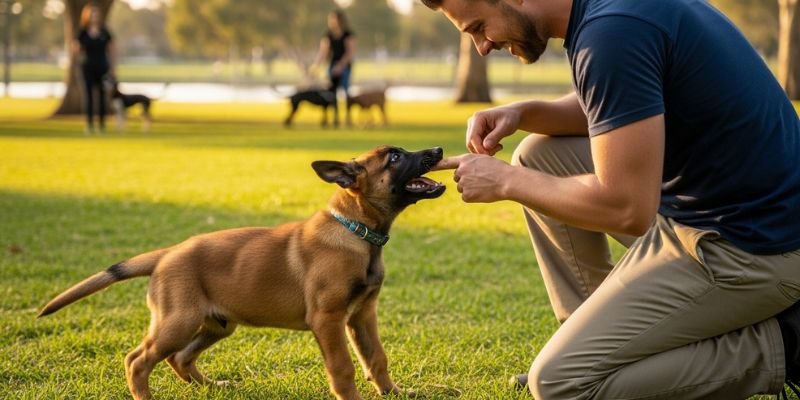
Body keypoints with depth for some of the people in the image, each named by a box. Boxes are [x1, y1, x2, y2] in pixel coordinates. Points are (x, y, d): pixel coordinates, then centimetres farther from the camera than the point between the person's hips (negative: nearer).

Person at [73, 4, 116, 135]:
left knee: (102, 96, 3)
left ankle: (102, 124, 11)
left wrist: (112, 69, 2)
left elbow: (111, 51, 6)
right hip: (88, 68, -1)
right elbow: (75, 50, 2)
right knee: (88, 96, -2)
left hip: (102, 67, 1)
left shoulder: (105, 33, 1)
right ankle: (89, 125, 2)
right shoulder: (82, 33, -1)